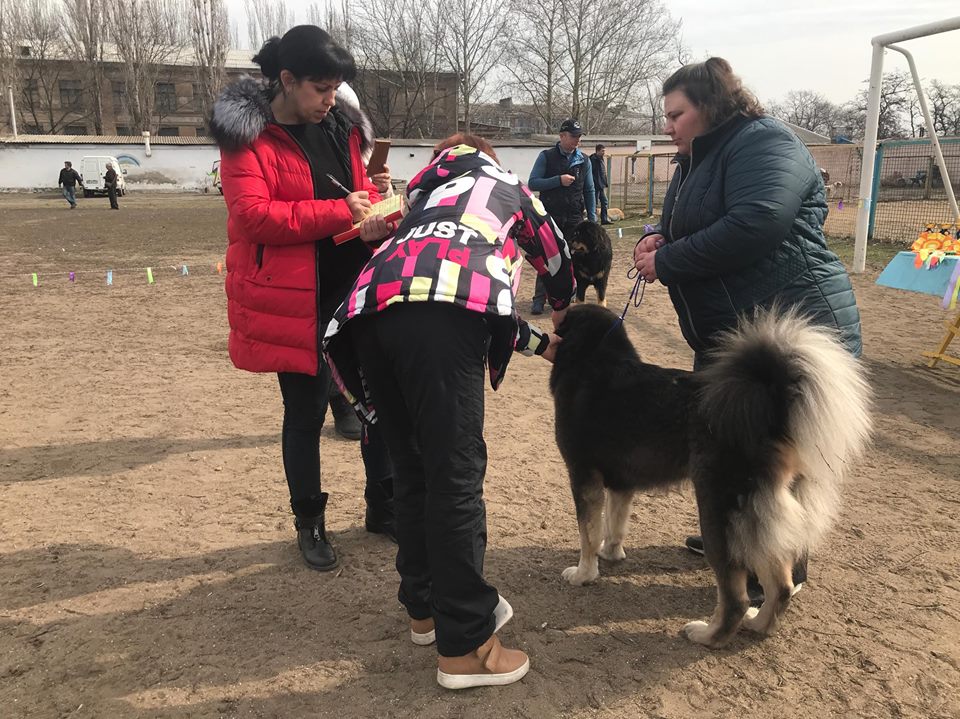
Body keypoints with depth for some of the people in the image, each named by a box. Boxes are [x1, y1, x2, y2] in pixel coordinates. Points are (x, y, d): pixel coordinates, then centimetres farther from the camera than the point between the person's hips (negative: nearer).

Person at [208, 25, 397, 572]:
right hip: (295, 298, -6)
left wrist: (377, 211, -6)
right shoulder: (247, 135, -8)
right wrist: (341, 211, -21)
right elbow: (254, 216, -18)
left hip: (355, 287, 6)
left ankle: (384, 507, 28)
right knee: (306, 409, 4)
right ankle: (310, 524, 24)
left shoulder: (341, 126, 10)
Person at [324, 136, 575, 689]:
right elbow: (556, 256, 44)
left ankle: (427, 607, 29)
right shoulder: (507, 184, 34)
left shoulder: (426, 194, 43)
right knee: (456, 474, -3)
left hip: (370, 308, 6)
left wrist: (541, 344, 53)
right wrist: (564, 307, 65)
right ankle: (466, 646, 5)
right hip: (436, 313, -6)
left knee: (415, 472, 16)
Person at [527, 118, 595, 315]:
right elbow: (533, 183, -6)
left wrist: (592, 218, 6)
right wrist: (558, 180, -17)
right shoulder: (546, 157, -1)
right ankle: (539, 299, 1)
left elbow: (589, 191, 12)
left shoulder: (584, 161, 8)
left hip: (574, 218, 3)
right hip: (550, 217, -3)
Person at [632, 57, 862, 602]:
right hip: (724, 332, 10)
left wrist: (667, 261, -21)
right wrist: (661, 239, -1)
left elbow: (754, 224, -30)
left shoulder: (763, 144, -15)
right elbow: (697, 230, 23)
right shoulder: (700, 158, 15)